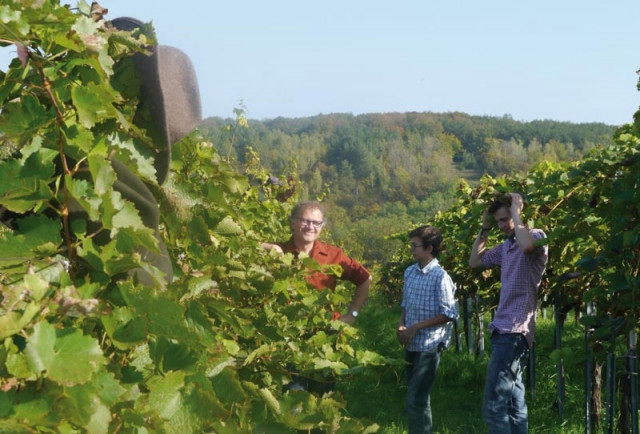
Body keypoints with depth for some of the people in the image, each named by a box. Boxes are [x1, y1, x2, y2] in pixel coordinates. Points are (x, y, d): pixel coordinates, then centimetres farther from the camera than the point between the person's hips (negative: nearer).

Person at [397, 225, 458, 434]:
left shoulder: (440, 276, -15)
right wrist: (401, 325, -2)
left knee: (414, 402, -9)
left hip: (428, 346, -7)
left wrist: (416, 327, -17)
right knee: (418, 399, 16)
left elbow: (449, 314, -17)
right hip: (411, 345, 7)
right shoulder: (409, 272, 6)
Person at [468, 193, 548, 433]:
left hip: (515, 332, -9)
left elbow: (527, 245, -31)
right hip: (503, 330, 9)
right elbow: (474, 261, 25)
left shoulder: (536, 236, -7)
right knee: (513, 403, 13)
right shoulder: (506, 245, 17)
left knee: (493, 406, -12)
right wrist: (485, 228, 16)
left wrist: (515, 211, -17)